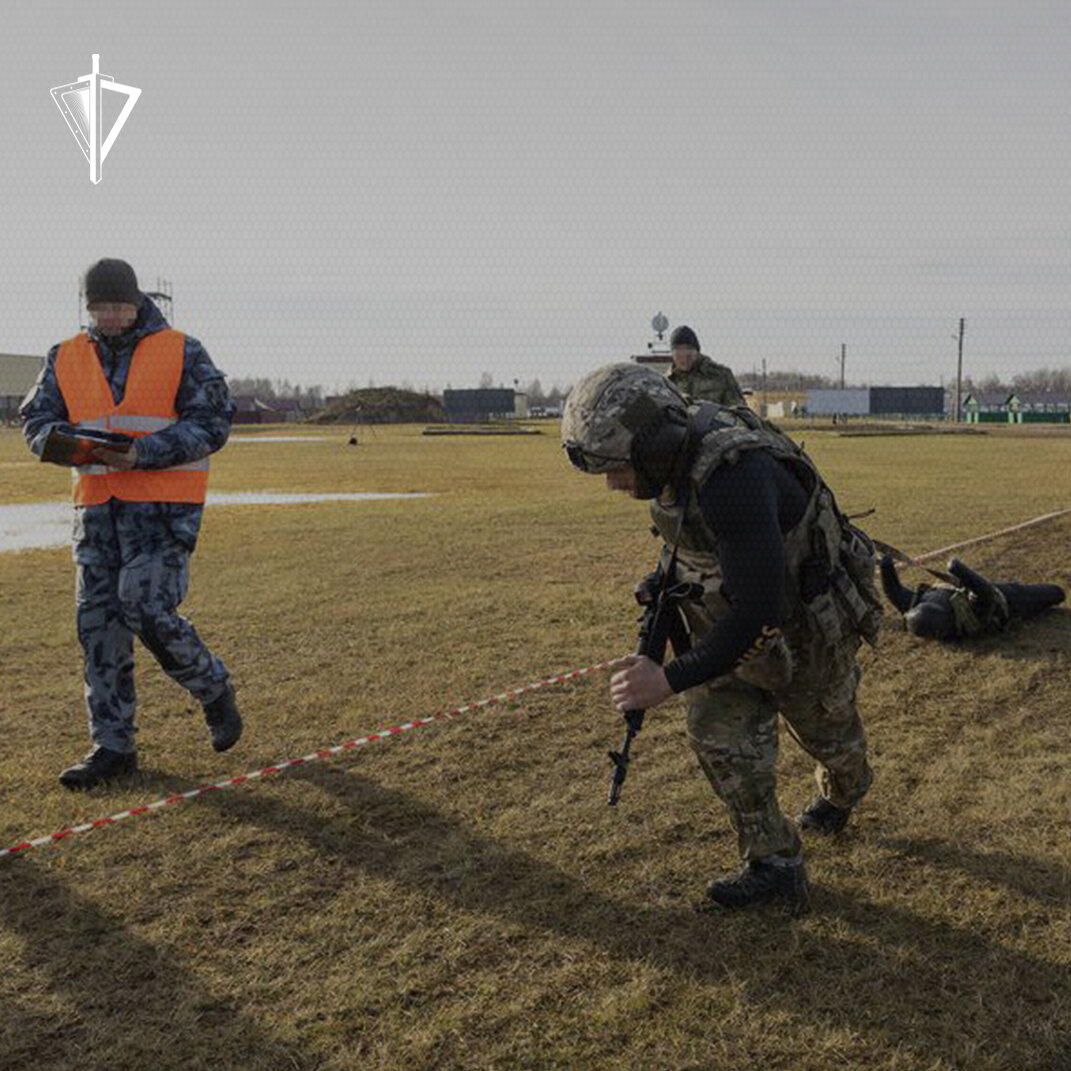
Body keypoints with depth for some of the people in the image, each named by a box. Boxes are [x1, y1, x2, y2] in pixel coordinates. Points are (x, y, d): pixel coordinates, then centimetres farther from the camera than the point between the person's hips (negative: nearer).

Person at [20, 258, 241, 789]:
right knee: (99, 621, 3)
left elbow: (211, 423, -8)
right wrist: (63, 441, -16)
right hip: (97, 506, 5)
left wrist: (143, 454, -20)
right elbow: (37, 417, 9)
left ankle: (213, 688, 13)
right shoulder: (66, 358, 11)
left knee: (148, 611, -15)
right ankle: (112, 746, 12)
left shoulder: (181, 353, -1)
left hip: (163, 503, -5)